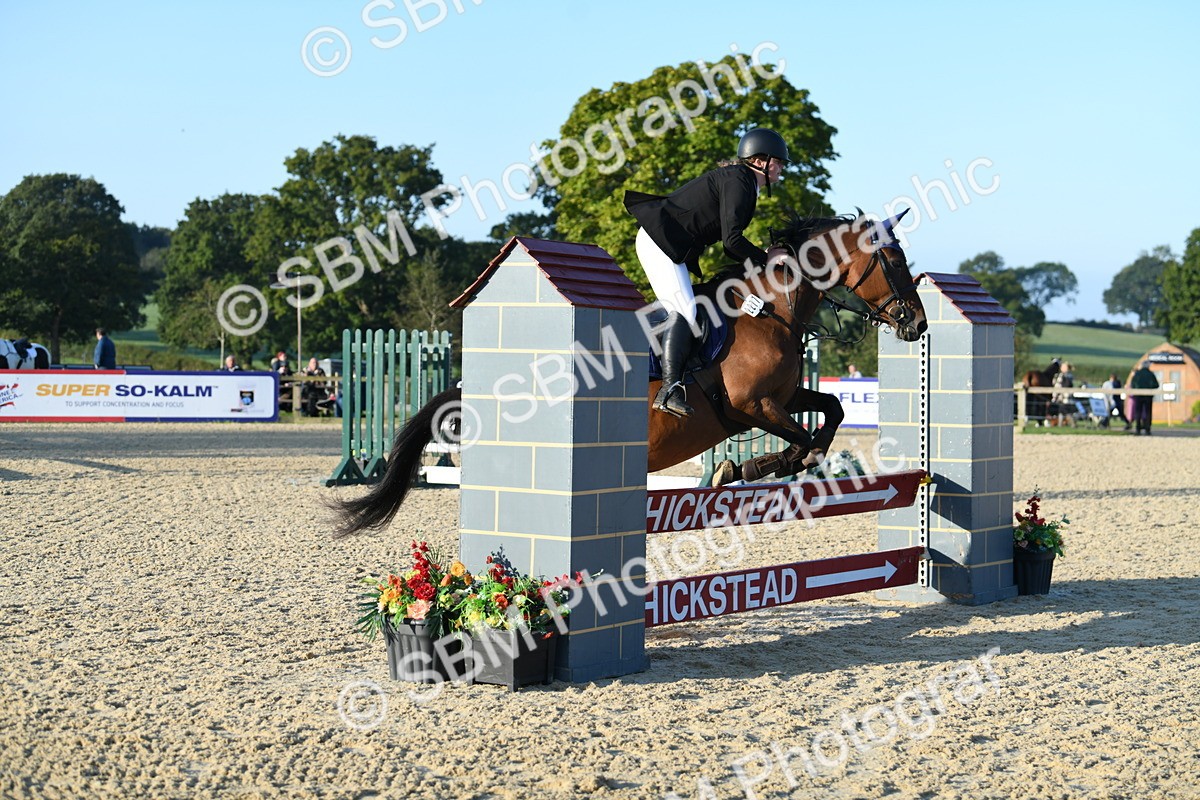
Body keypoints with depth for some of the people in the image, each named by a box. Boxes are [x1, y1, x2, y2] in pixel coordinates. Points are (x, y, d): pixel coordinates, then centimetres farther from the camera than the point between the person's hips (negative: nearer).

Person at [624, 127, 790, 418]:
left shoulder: (739, 180, 18)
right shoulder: (737, 181, -13)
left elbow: (729, 243, 18)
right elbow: (731, 240, -20)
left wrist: (760, 258, 7)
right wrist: (765, 258, -9)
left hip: (676, 248, 11)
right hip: (659, 240, -11)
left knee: (681, 314, 10)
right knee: (686, 312, -19)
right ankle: (670, 389, -26)